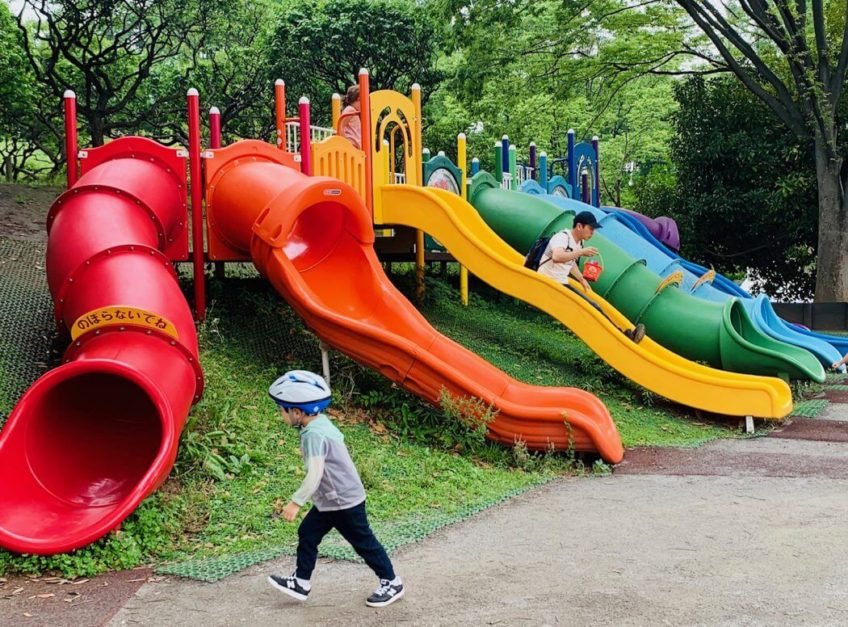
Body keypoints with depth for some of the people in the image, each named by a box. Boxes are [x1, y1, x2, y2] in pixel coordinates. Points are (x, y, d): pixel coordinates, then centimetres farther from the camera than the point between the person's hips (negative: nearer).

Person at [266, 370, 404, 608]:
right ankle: (301, 582, 23)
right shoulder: (321, 422, 2)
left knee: (363, 542, 4)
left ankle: (392, 583, 19)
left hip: (344, 501, -10)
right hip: (330, 499, 10)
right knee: (307, 534, 13)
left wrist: (296, 502, -26)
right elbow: (338, 439, 17)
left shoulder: (313, 434, -27)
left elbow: (315, 474, -32)